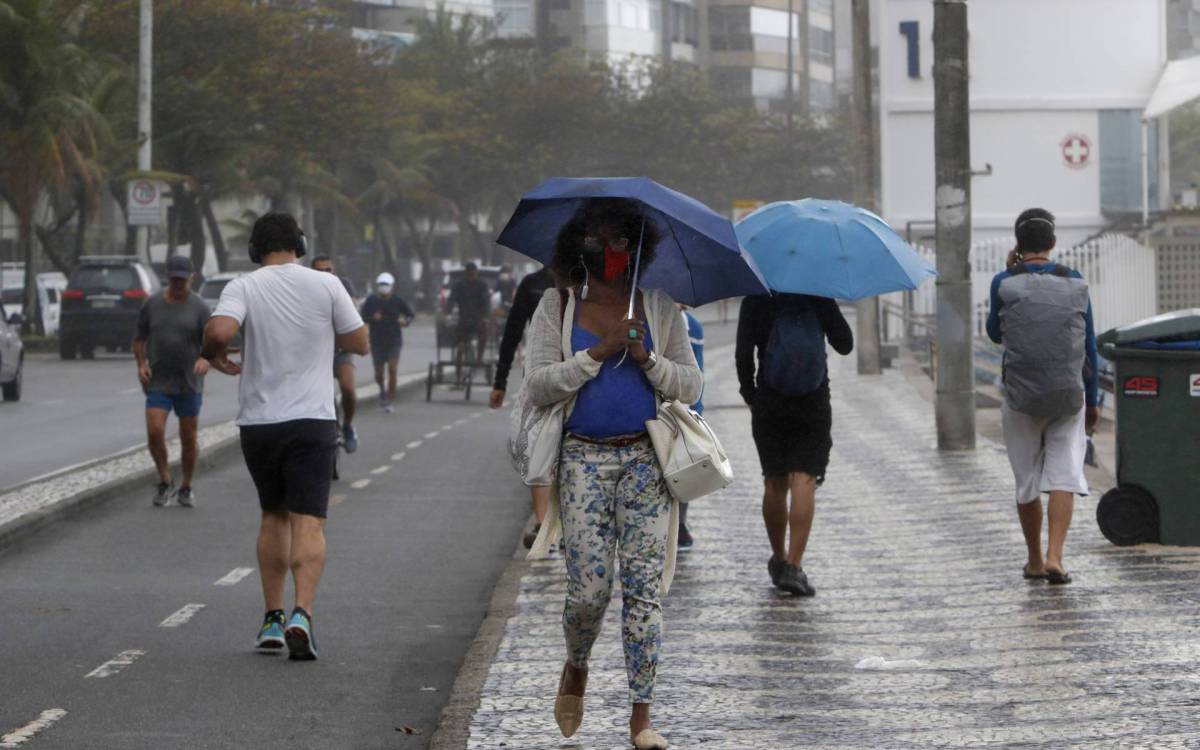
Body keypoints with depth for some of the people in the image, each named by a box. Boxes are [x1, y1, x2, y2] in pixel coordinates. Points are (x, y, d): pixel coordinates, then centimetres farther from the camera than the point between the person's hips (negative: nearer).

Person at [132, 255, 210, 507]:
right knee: (154, 431, -14)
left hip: (189, 383, -1)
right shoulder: (152, 305, 4)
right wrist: (141, 363, -4)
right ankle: (165, 482, 5)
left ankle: (186, 488, 21)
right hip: (157, 382, 1)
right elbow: (139, 339, 13)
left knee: (189, 437, 5)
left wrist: (206, 359, -29)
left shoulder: (199, 308, -2)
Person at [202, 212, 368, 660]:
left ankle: (272, 618, 17)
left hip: (258, 421, 1)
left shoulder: (243, 288, -2)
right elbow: (359, 343, 6)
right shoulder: (325, 286, 0)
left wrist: (213, 355, 2)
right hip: (312, 420, -1)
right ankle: (301, 614, -24)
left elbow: (220, 330, -21)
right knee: (308, 522, -5)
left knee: (273, 516, 18)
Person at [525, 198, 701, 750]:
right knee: (589, 588, -7)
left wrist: (647, 359, -10)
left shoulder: (659, 307, 9)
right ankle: (576, 669, 25)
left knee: (643, 587, -4)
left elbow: (691, 386, 8)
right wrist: (597, 354, -13)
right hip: (584, 459, -1)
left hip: (645, 461, 1)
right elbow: (538, 385, -3)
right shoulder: (558, 307, 6)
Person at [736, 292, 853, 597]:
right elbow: (845, 345, 5)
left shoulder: (756, 300, -4)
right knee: (804, 482, -4)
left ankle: (779, 559, 25)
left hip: (769, 404, 1)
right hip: (814, 403, -1)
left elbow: (743, 353, -9)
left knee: (774, 484, 14)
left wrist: (749, 392, 5)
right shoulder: (820, 299, -3)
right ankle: (793, 566, -15)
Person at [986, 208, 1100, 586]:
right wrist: (1093, 401, 15)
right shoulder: (1074, 283, -1)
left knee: (1026, 482, 13)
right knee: (1064, 477, -1)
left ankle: (1035, 561, 24)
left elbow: (994, 334, 10)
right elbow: (1090, 347, 5)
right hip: (1069, 398, 0)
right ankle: (1055, 556, -18)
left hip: (1021, 398, 0)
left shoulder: (1006, 284, -7)